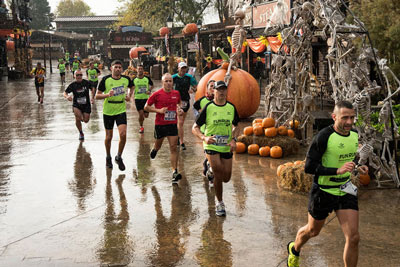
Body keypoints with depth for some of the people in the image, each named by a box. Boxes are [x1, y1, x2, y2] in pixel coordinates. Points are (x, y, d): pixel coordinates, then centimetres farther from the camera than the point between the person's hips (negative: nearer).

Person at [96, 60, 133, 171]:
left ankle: (119, 157, 7)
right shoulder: (105, 79, -10)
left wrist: (129, 96, 3)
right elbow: (97, 96, -7)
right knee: (109, 136, 10)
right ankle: (108, 157, 34)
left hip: (121, 110, 1)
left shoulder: (126, 79, -3)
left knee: (123, 134, -14)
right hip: (108, 111, -1)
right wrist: (107, 94, -25)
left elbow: (131, 87, 21)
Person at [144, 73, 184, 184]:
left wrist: (180, 110, 2)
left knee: (173, 148, -6)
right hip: (160, 124, -1)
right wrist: (159, 110, -15)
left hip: (173, 125, 2)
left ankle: (175, 172, -6)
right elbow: (146, 107, -2)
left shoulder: (176, 93, 3)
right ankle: (154, 149, 56)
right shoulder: (157, 94, -8)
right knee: (158, 145, 17)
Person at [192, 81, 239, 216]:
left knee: (226, 178, 6)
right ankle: (220, 203, 1)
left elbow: (235, 126, 18)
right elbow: (195, 128, -5)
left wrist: (233, 139, -1)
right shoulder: (208, 107, -8)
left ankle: (212, 169, 43)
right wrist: (204, 138, -23)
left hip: (227, 147, 4)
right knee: (219, 172, -20)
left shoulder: (231, 107, 3)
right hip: (211, 146, -4)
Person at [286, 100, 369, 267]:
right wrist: (337, 170, -31)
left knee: (353, 238, -6)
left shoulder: (354, 135, 0)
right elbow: (309, 167, -23)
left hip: (345, 191, 5)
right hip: (323, 192, -4)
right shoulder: (324, 136, -22)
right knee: (313, 231, 19)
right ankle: (294, 250, 51)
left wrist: (357, 168, 2)